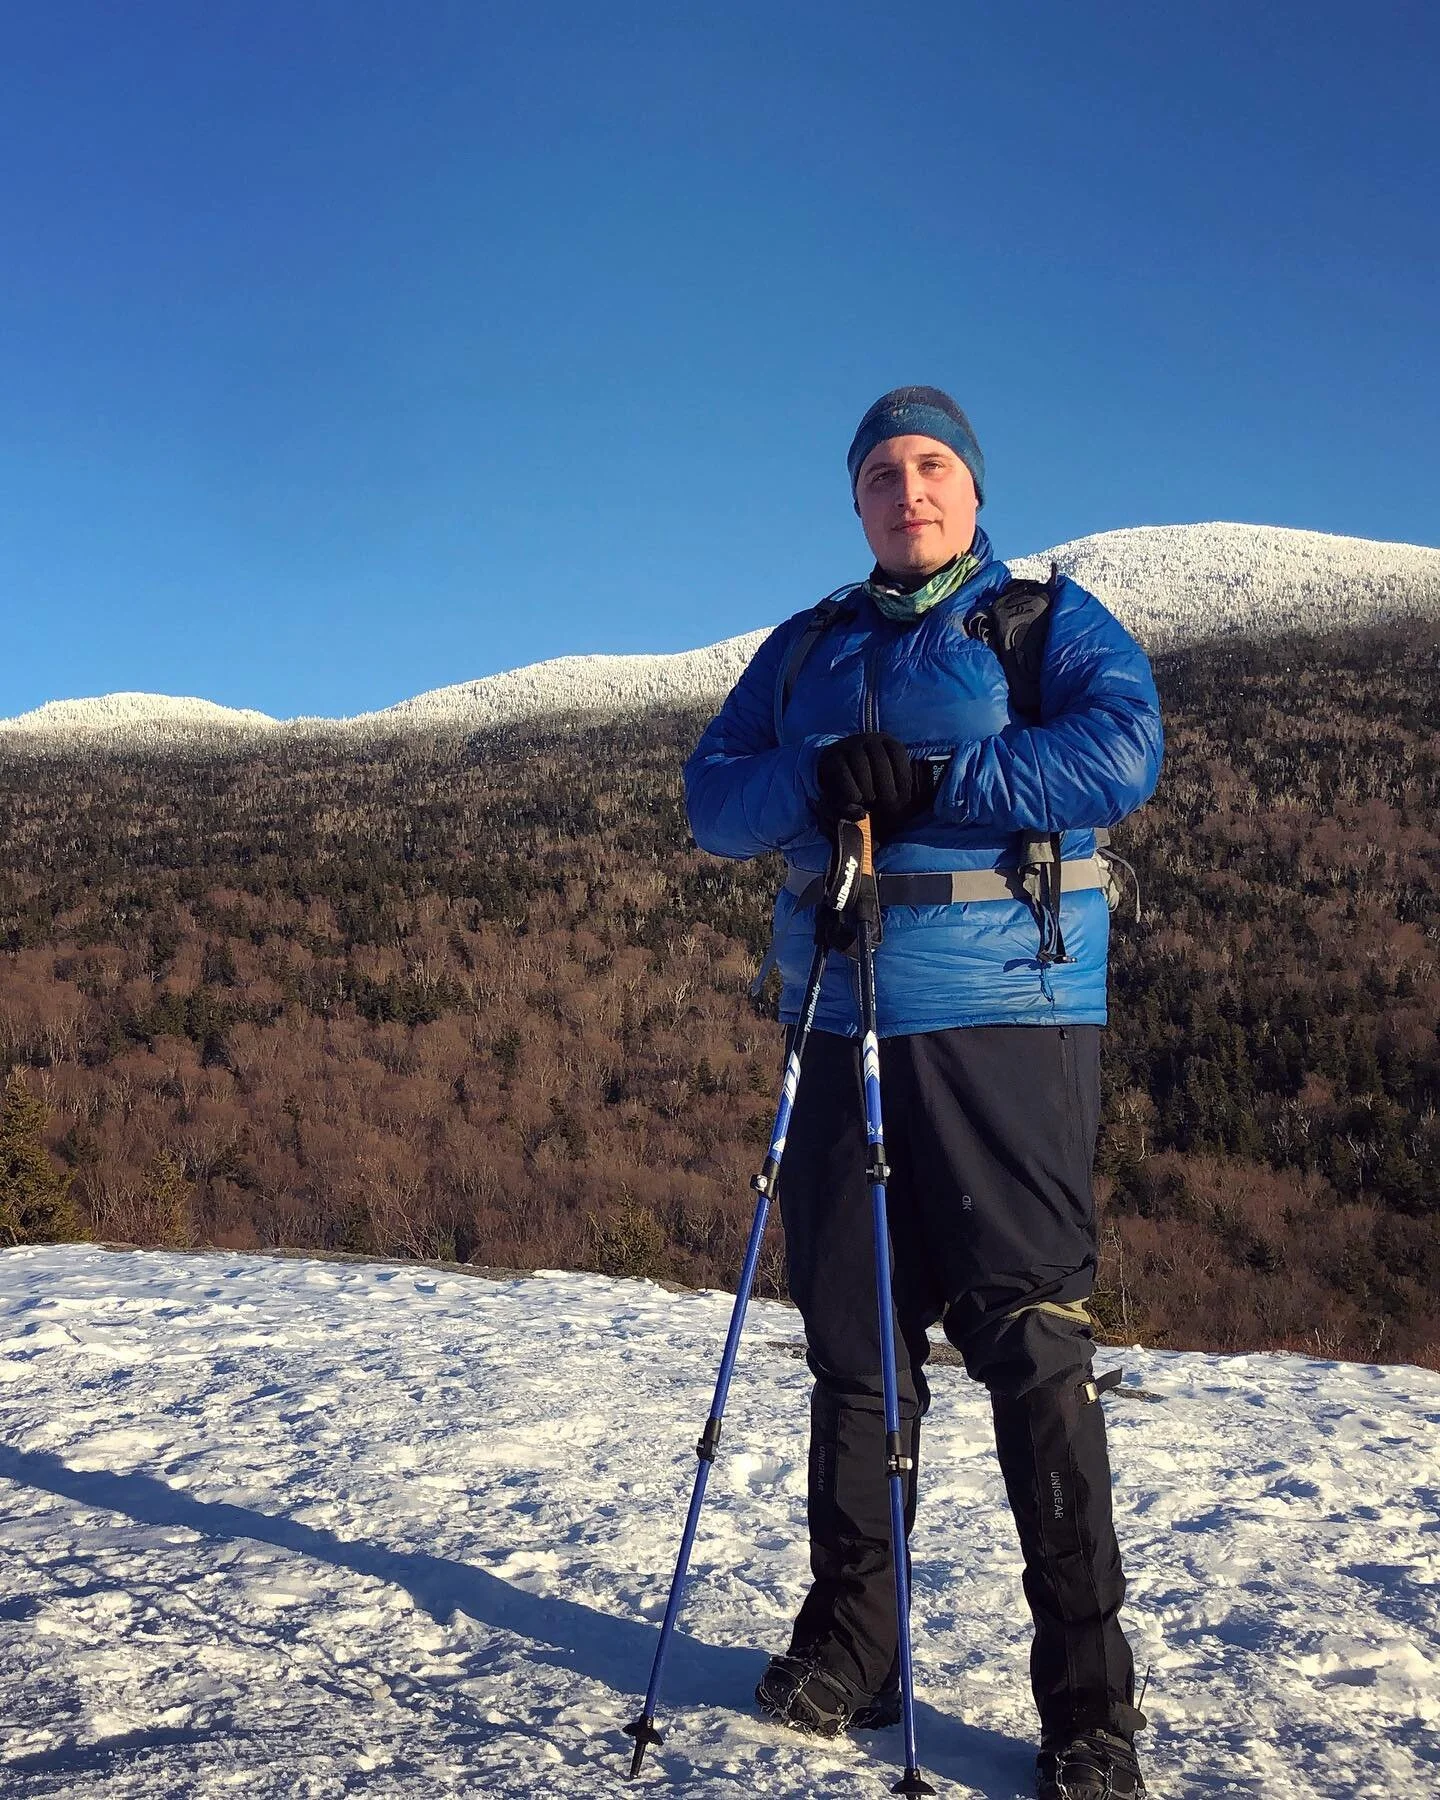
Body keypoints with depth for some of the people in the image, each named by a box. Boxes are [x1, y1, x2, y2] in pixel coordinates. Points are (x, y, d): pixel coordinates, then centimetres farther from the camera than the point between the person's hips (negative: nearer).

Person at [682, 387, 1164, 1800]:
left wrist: (930, 784, -15)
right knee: (851, 1341, 9)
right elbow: (711, 797, 9)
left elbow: (1119, 749, -11)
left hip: (1008, 1019, -4)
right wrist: (817, 780, -11)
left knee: (1033, 1342, -5)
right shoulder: (802, 649, 20)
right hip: (842, 1032, 4)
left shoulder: (1049, 620, 8)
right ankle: (847, 1647, 22)